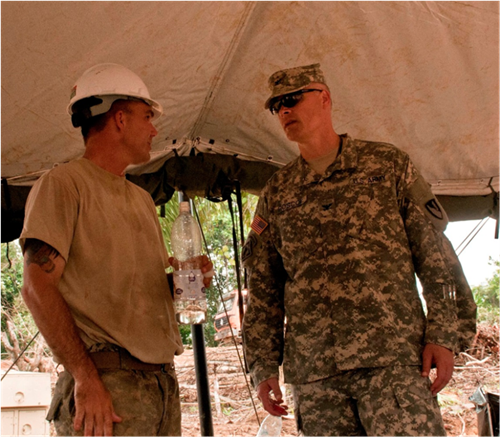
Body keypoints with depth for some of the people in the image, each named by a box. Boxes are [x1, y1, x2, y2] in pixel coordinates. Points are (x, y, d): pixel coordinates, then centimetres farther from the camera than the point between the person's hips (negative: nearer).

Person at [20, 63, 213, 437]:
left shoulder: (142, 199, 21)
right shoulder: (63, 184, -3)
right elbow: (38, 287, -13)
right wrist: (86, 378, -20)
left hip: (162, 377, 7)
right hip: (108, 380, -7)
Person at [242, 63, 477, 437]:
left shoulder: (386, 163, 10)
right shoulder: (276, 193, 16)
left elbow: (435, 255, 5)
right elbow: (263, 288, 16)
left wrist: (445, 334, -5)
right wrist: (263, 365, 8)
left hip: (392, 356, -3)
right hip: (312, 368, 3)